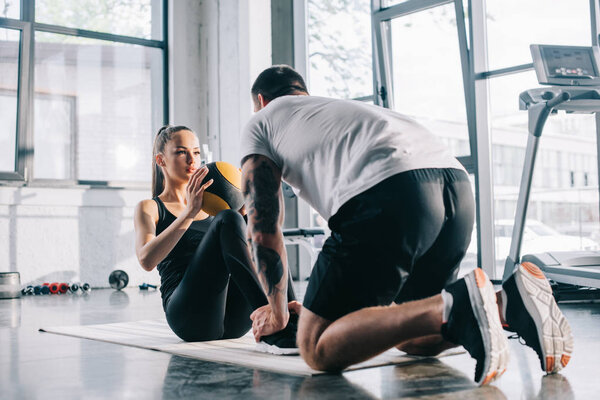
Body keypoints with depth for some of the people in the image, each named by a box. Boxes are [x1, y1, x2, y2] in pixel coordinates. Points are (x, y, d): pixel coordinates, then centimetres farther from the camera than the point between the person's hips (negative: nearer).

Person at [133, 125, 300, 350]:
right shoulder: (150, 208, 13)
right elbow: (146, 260, -9)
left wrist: (243, 213, -3)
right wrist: (190, 212, -16)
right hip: (189, 316, -5)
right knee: (227, 220, -26)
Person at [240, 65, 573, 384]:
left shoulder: (260, 123, 26)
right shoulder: (340, 107, 44)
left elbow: (263, 227, 21)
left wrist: (277, 313, 32)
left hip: (387, 194, -7)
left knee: (317, 349, -2)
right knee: (410, 339, 23)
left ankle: (455, 307, -22)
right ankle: (509, 300, -3)